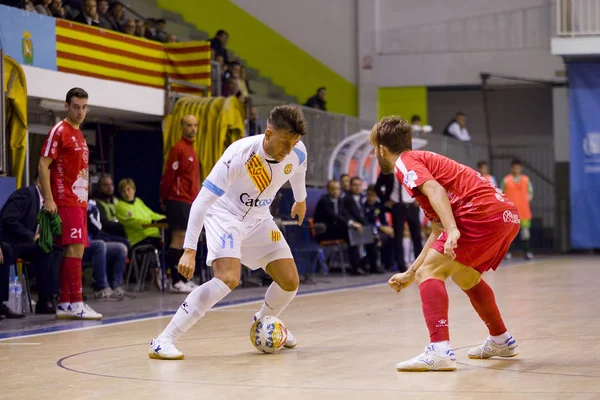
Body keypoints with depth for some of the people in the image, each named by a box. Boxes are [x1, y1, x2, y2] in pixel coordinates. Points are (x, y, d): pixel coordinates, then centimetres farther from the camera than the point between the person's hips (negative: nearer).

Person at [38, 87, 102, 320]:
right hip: (66, 202, -9)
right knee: (75, 249, -13)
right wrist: (48, 199, -19)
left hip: (79, 202, 9)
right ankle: (76, 305, -13)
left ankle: (64, 305, 10)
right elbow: (43, 166, -12)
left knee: (73, 252, 7)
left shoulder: (79, 135, 18)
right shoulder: (59, 131, -7)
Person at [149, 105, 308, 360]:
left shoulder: (297, 153, -16)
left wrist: (300, 200, 31)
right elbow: (201, 201, -31)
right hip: (225, 215, -6)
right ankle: (163, 341, -27)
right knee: (228, 278, -28)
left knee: (290, 281, 1)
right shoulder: (239, 154, -33)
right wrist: (189, 250, -34)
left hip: (259, 219, 6)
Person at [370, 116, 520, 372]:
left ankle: (440, 351, -26)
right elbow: (438, 231, 31)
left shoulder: (405, 162, 3)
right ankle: (501, 342, 42)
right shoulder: (425, 160, 30)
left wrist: (452, 230, -32)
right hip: (508, 215, 10)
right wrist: (411, 273, 34)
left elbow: (435, 190, -19)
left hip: (483, 213, -10)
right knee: (464, 275, 30)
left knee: (429, 274, -10)